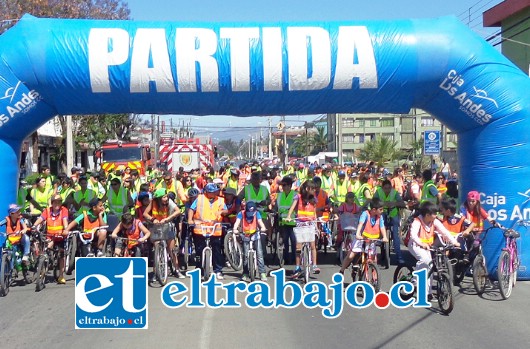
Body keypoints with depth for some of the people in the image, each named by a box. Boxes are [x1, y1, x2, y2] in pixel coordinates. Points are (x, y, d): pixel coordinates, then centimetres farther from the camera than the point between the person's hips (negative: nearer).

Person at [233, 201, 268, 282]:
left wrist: (263, 228, -43)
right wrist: (235, 229, -44)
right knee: (245, 255, -3)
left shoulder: (256, 213, -8)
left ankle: (262, 273, -6)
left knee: (259, 253, -9)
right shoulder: (241, 213, -11)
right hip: (246, 236, 0)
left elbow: (260, 221, -21)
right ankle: (245, 274, 8)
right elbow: (237, 222, -23)